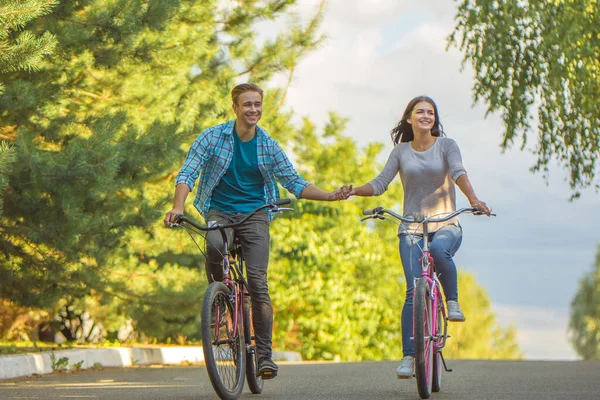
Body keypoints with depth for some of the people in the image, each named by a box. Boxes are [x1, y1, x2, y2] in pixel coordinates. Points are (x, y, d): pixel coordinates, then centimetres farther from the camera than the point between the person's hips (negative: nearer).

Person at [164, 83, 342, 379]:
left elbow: (294, 183, 8)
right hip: (219, 212, -1)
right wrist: (178, 206, -25)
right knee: (214, 245, -36)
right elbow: (187, 173, -7)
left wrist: (329, 196, -7)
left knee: (258, 283, -12)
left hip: (254, 214, 1)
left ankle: (265, 354, -8)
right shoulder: (213, 137, -2)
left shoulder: (268, 146, 4)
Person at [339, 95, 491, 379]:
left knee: (439, 250, -38)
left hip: (446, 224, -1)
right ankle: (409, 356, -8)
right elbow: (380, 183, 4)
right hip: (412, 228, 1)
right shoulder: (401, 151, 10)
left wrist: (473, 200, -31)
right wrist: (354, 191, -17)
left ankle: (452, 300, -13)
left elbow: (458, 172, -12)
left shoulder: (446, 145, 5)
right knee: (414, 291, -12)